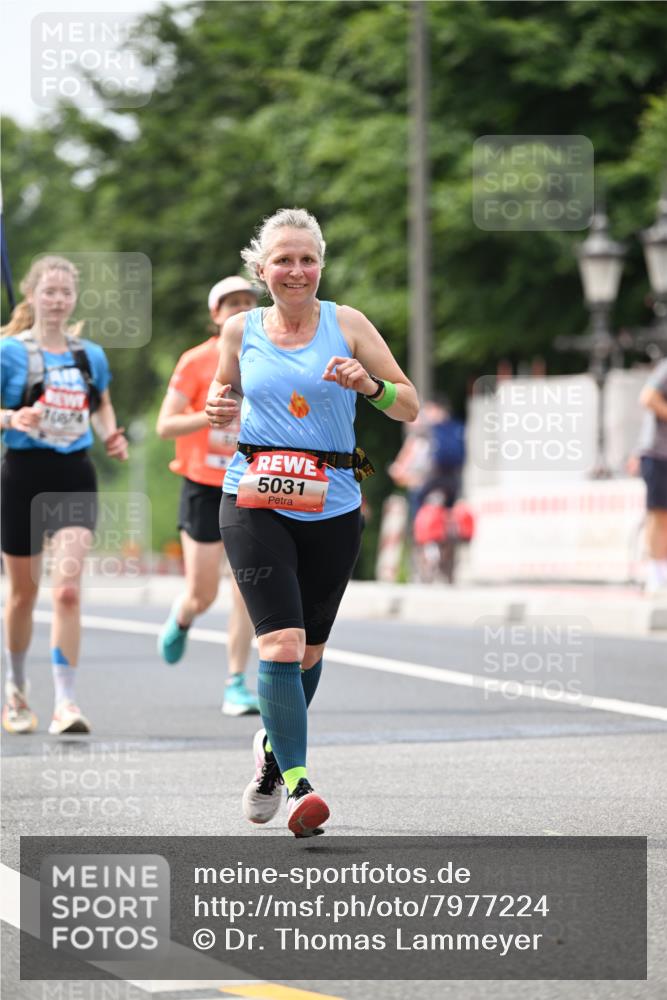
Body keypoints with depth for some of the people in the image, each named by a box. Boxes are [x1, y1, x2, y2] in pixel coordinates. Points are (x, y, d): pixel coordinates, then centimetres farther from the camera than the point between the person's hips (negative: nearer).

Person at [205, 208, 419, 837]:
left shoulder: (347, 325, 2)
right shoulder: (241, 331, 5)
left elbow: (410, 407, 2)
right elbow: (223, 394, 22)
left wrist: (369, 386, -18)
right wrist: (217, 412, -1)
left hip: (332, 507, 1)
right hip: (256, 502, -1)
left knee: (309, 651, 12)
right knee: (281, 642, -17)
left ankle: (273, 745, 41)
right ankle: (297, 786, -20)